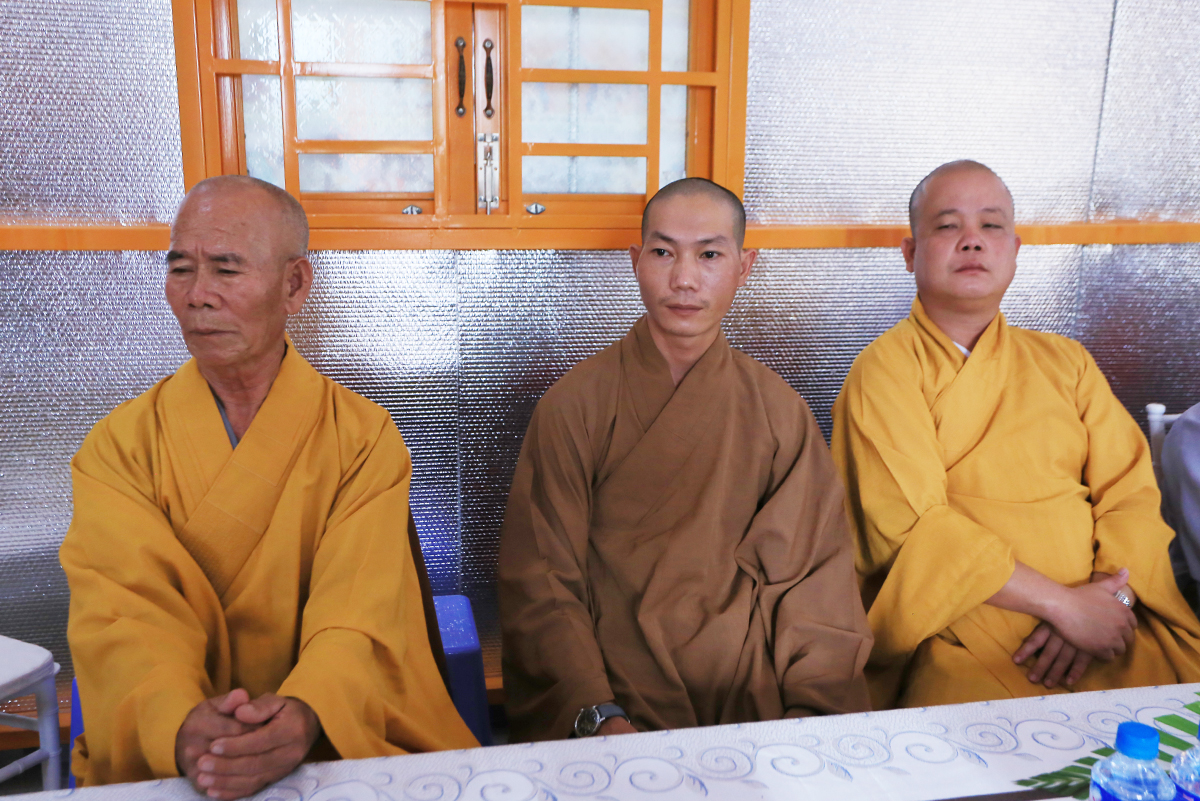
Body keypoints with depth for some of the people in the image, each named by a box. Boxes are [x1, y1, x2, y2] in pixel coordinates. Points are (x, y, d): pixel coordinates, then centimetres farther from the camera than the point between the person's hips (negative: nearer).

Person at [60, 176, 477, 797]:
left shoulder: (364, 437, 0)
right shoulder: (120, 445, 4)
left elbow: (360, 612, -11)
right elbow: (123, 613, -10)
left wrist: (305, 715, -31)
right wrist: (181, 726, -29)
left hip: (342, 741, -1)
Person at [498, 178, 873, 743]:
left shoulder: (779, 411, 6)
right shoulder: (574, 406, -2)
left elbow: (817, 578, 4)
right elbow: (539, 581, -5)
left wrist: (819, 708, -11)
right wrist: (598, 717, -18)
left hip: (756, 701, 3)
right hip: (622, 702, -2)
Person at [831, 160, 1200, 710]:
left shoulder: (1065, 362, 16)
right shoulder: (884, 371, -1)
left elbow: (1131, 495, 8)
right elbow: (910, 525, -12)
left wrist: (1105, 598, -11)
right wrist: (1063, 603, -14)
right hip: (964, 643, -5)